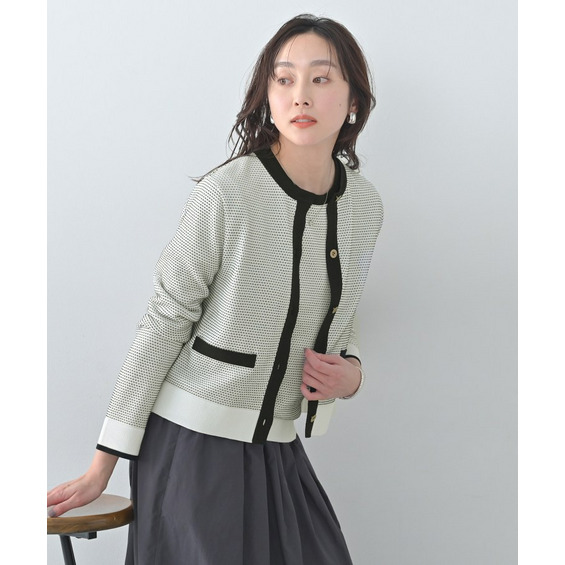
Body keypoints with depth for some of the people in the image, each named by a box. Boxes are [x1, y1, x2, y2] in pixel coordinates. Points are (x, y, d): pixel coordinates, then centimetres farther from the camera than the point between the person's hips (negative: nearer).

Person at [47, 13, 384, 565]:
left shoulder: (364, 204, 0)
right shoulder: (228, 192, -17)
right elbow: (165, 322, -12)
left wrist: (350, 370, -5)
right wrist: (104, 463, -10)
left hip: (276, 445, 6)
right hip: (192, 437, -5)